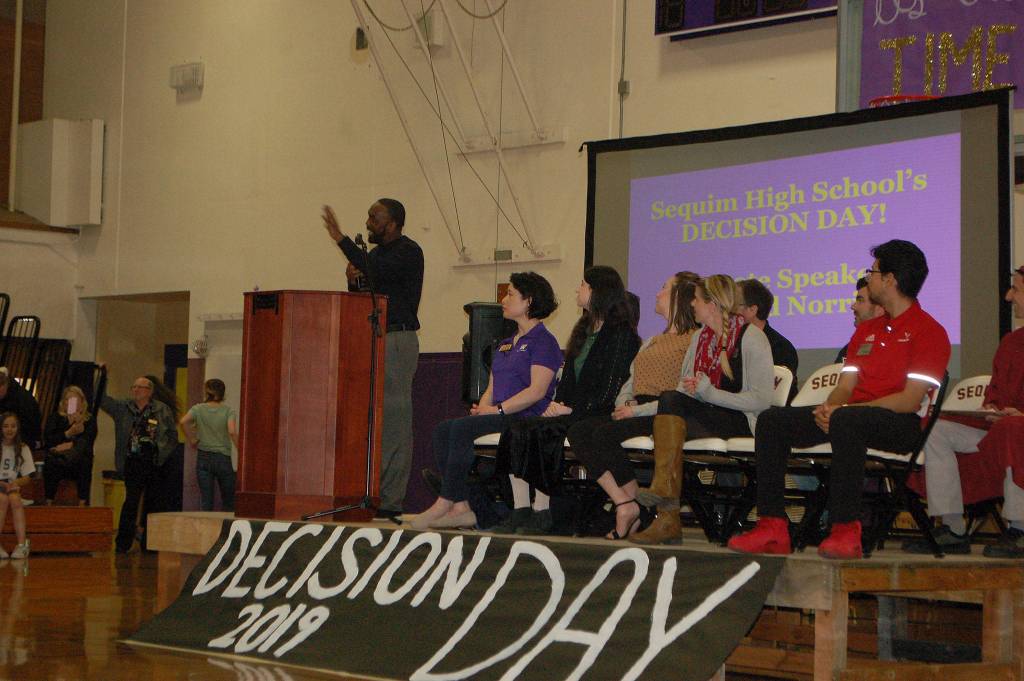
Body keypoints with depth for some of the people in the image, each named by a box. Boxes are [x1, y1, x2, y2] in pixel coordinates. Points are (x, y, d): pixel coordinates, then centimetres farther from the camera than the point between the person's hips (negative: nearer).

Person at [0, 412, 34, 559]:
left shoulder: (23, 449, 10)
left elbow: (26, 478, 7)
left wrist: (15, 483, -14)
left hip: (13, 486, 1)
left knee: (15, 499, -32)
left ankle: (22, 543, -40)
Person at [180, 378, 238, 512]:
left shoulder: (198, 409, 1)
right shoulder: (228, 411, -4)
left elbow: (183, 422, -16)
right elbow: (232, 432, -18)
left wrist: (192, 439, -3)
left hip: (203, 457, 1)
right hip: (223, 457, -1)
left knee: (205, 500, 4)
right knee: (228, 501, 9)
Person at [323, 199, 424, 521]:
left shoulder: (408, 252, -7)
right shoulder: (376, 253, 19)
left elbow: (377, 274, -24)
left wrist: (341, 239, -21)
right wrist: (353, 280, 1)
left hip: (398, 340, -9)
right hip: (374, 341, 9)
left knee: (394, 420, -10)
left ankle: (390, 502, -10)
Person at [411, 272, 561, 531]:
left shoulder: (543, 341, -2)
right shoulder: (505, 345, 27)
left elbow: (537, 390, -14)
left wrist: (498, 410, -17)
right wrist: (481, 409, 1)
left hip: (526, 420, -9)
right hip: (500, 418, 9)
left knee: (462, 429, -29)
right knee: (443, 429, -16)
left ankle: (445, 503, -25)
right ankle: (461, 509, -25)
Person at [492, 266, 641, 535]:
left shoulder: (621, 334, -6)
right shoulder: (584, 330, 22)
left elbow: (609, 391, -14)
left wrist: (571, 409, -15)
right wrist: (558, 405, 1)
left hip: (598, 416, -8)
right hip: (571, 413, 8)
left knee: (538, 432, -28)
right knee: (515, 429, -15)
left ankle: (542, 513, -20)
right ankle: (521, 511, -20)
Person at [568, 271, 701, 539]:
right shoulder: (652, 341, 30)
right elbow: (630, 383, 26)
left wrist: (638, 410, -15)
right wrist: (623, 404, 2)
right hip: (636, 411, 9)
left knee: (604, 434, -30)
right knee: (578, 431, -15)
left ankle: (632, 504, -17)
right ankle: (623, 504, -20)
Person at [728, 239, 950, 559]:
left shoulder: (929, 331, -5)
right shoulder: (866, 329, 22)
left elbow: (910, 401, -15)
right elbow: (846, 386, 16)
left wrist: (844, 409, -19)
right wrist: (829, 407, -9)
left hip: (901, 425, -8)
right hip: (854, 411, 8)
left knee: (845, 422, -40)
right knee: (772, 419, -8)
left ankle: (846, 530, -36)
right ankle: (772, 527, -16)